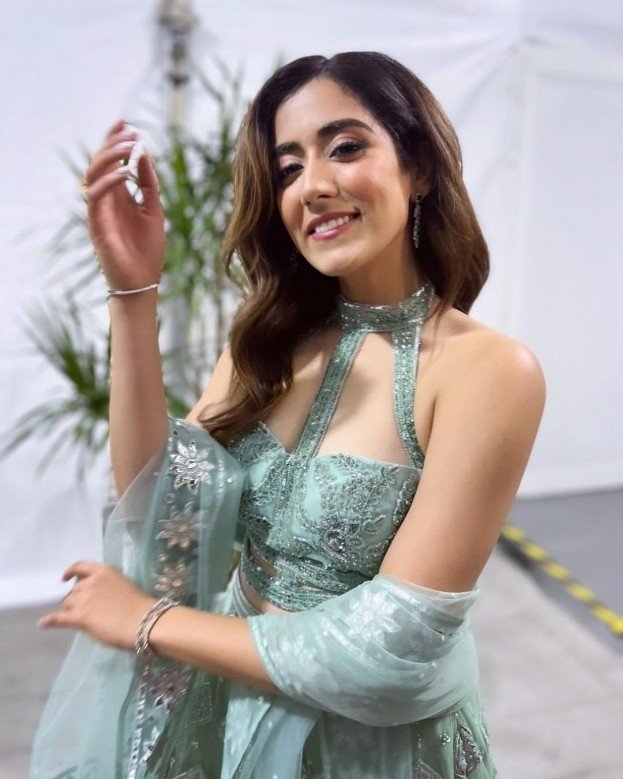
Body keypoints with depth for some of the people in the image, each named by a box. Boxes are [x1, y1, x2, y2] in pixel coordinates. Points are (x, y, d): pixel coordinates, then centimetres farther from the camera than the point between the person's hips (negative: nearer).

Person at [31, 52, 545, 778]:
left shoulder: (488, 368, -22)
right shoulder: (271, 338, -5)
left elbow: (394, 652, -24)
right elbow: (166, 523, -13)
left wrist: (148, 622, -15)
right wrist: (133, 295, -21)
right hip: (227, 702, 5)